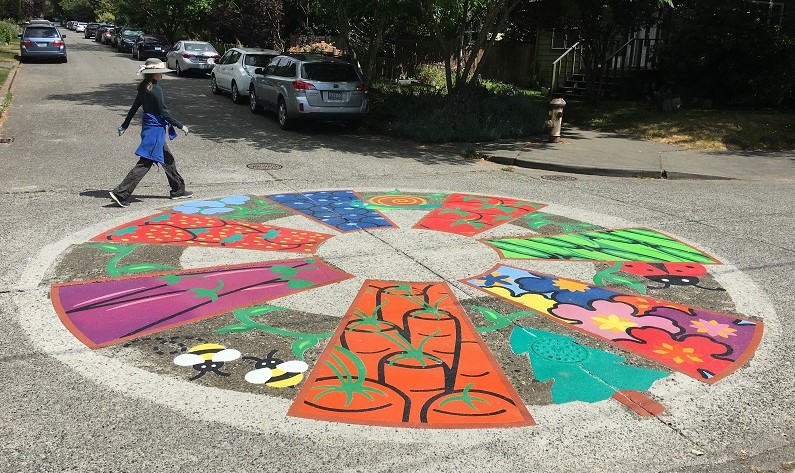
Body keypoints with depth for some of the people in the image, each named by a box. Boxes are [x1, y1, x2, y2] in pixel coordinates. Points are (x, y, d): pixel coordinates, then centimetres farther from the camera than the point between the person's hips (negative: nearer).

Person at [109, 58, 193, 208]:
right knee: (145, 163, -7)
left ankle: (178, 190, 28)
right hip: (155, 129, -10)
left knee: (168, 159, 18)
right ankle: (121, 193, -7)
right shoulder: (156, 89, -18)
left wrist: (124, 125, 20)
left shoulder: (144, 87, 7)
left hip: (148, 127, 10)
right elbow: (164, 112, -18)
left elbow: (134, 107, 13)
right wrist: (181, 126, -11)